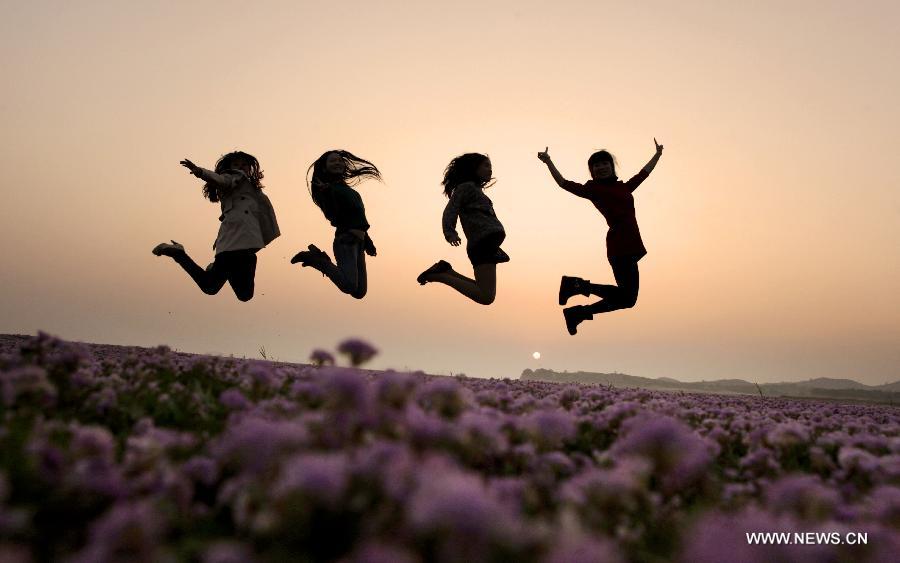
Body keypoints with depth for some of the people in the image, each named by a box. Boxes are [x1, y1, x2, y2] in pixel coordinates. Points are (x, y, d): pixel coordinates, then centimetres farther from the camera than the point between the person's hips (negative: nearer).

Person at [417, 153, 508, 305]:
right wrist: (450, 234, -25)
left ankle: (445, 271, 9)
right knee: (486, 297, -17)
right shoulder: (466, 186, 4)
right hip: (483, 241, -9)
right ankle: (439, 276, -9)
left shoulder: (475, 190, 29)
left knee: (485, 294, 11)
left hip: (487, 243, 9)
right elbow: (450, 211, -9)